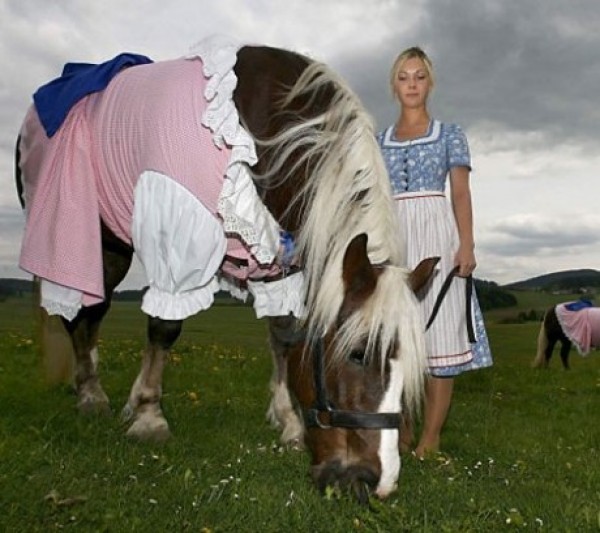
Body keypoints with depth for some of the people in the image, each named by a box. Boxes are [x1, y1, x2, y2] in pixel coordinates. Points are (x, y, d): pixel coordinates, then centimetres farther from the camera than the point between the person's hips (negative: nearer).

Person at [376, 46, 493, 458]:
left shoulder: (450, 134, 11)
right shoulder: (378, 141, 17)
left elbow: (461, 193, 2)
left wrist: (467, 245, -10)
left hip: (435, 233, -2)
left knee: (438, 330, -7)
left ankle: (431, 437, -3)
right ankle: (402, 429, 12)